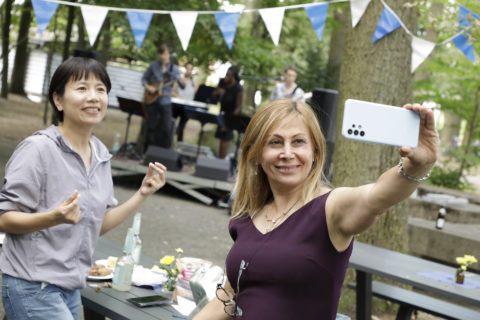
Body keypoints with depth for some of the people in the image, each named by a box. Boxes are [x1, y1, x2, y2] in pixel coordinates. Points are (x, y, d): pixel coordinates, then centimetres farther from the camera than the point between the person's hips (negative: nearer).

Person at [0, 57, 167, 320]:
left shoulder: (101, 154, 8)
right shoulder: (38, 148, -14)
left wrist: (142, 195, 6)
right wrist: (55, 217, -29)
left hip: (70, 289, 7)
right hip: (32, 286, -7)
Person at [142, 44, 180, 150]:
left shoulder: (174, 68, -1)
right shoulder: (153, 65, 1)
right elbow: (144, 78, 10)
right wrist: (147, 87, -7)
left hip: (165, 101, -1)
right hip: (152, 100, 1)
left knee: (167, 128, -2)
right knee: (151, 127, 10)